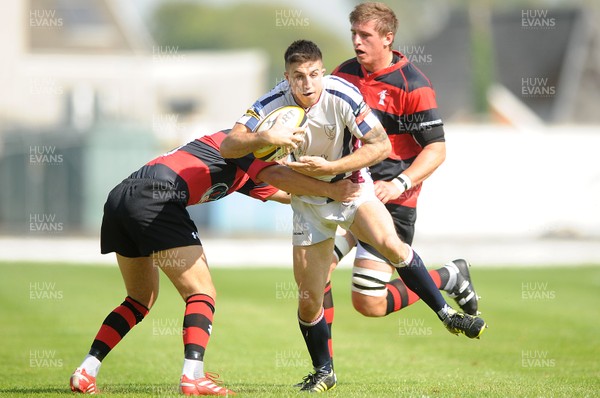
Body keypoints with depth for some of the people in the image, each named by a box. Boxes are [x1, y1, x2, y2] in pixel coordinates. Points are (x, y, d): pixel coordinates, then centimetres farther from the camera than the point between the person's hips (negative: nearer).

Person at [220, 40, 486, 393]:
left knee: (390, 245, -30)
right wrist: (265, 137, -39)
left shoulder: (344, 96, -24)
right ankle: (323, 373, 21)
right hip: (308, 200, 2)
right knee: (309, 301, -1)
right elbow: (227, 147, -20)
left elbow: (382, 145, -21)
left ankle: (446, 313, -13)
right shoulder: (273, 104, -18)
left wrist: (328, 167, -28)